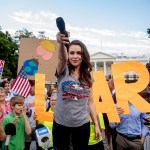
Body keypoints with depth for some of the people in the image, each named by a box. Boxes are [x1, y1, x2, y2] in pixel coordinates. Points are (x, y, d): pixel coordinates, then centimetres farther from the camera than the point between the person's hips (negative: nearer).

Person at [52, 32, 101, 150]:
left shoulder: (88, 77, 3)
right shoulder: (64, 72, -7)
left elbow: (90, 102, 6)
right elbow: (62, 58, -30)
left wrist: (96, 124, 3)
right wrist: (61, 43, -51)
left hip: (82, 124, 2)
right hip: (61, 123, -2)